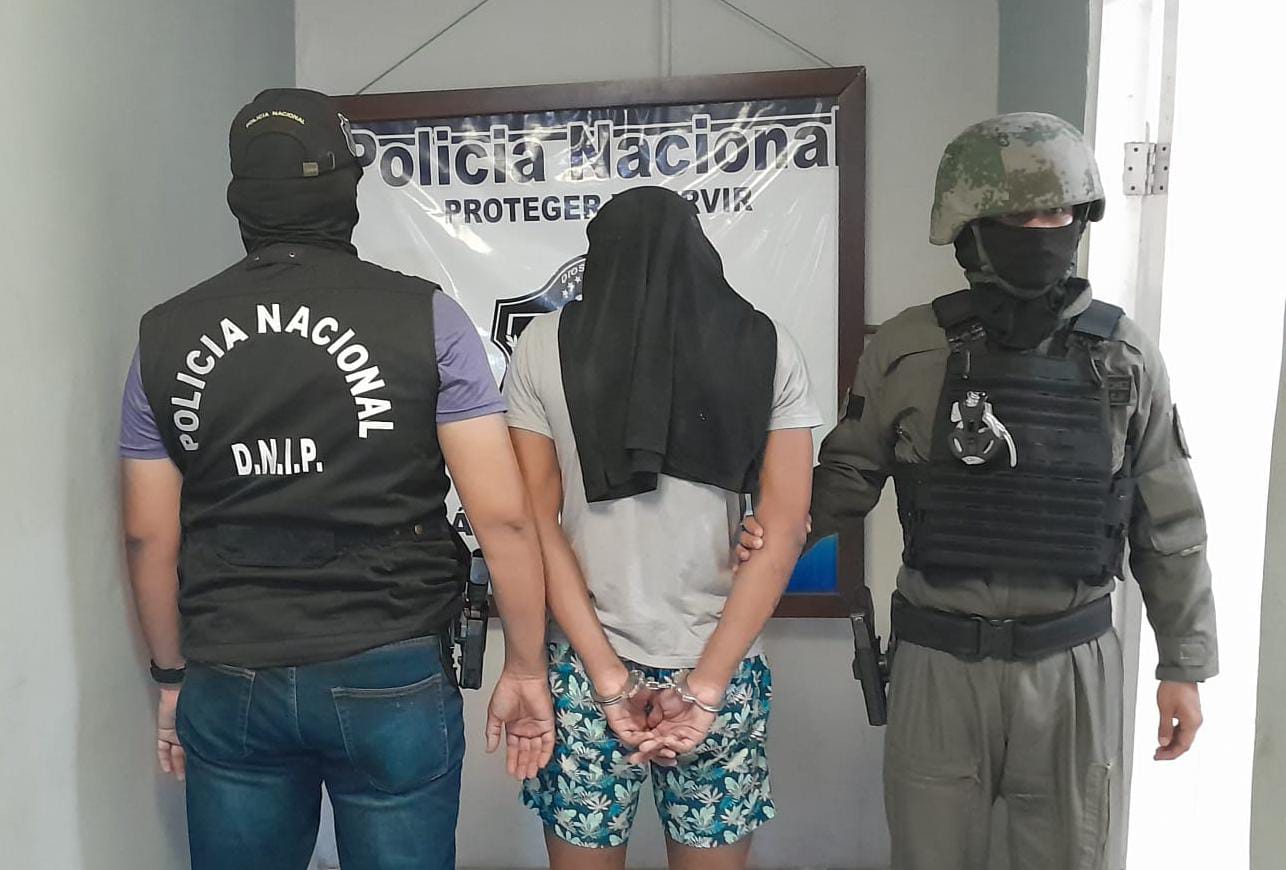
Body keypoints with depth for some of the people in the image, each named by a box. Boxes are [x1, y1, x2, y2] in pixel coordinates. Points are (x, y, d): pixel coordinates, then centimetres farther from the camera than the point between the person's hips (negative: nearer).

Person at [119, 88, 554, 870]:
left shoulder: (166, 334, 2)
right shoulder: (423, 316, -8)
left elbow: (149, 535, 6)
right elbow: (503, 515, -11)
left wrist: (173, 676, 18)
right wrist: (526, 667, 0)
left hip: (228, 686, 3)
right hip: (391, 681, -2)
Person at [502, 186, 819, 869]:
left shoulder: (544, 346, -2)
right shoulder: (767, 349, 0)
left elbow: (538, 524, -4)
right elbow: (782, 534, -4)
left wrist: (610, 679, -4)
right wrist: (704, 687, -5)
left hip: (586, 667, 0)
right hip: (722, 669, 1)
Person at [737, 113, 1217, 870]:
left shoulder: (1124, 354, -3)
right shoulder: (909, 348, -7)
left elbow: (1168, 523, 3)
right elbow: (851, 474, 2)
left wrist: (1186, 664, 5)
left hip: (1072, 664, 1)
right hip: (941, 661, -1)